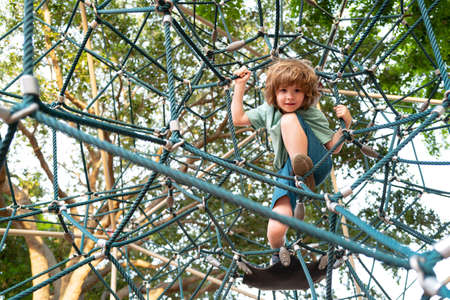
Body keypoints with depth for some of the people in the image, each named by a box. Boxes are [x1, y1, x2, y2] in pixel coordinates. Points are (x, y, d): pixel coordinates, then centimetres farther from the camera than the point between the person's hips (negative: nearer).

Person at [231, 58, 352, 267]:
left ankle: (304, 171, -34)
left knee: (289, 118, -21)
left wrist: (345, 123, -10)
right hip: (287, 174, 3)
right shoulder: (268, 111, 19)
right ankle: (278, 251, 20)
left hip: (317, 165, -3)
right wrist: (240, 86, 24)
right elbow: (238, 119, 24)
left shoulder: (313, 115, 9)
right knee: (275, 231, -19)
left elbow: (333, 147, 7)